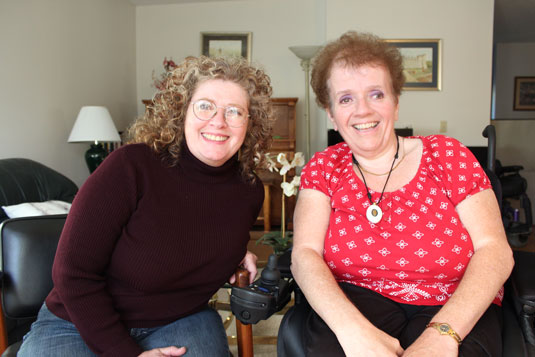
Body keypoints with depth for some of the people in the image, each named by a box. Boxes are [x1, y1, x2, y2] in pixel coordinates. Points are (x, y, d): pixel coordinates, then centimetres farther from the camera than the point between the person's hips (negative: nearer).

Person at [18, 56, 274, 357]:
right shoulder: (132, 166, -21)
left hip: (181, 322, 3)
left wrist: (234, 255, -2)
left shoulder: (249, 191, -4)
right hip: (81, 325, -2)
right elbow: (73, 273, -17)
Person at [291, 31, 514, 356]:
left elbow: (495, 250, -7)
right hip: (353, 302, 0)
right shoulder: (324, 168, 2)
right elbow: (304, 254, -8)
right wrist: (353, 330, -26)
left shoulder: (447, 155, 0)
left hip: (455, 310, 0)